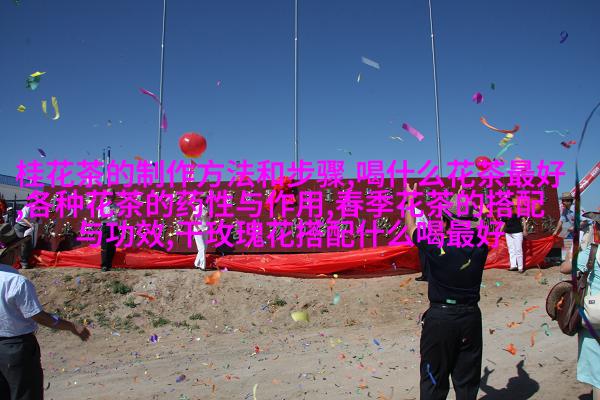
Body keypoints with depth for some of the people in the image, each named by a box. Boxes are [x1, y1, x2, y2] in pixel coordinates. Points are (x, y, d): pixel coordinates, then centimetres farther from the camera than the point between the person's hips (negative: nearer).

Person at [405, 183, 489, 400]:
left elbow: (411, 228, 2)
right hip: (471, 318, 4)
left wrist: (410, 198, 18)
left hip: (439, 317, -3)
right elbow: (475, 225, 16)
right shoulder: (480, 247, -7)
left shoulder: (436, 246, -17)